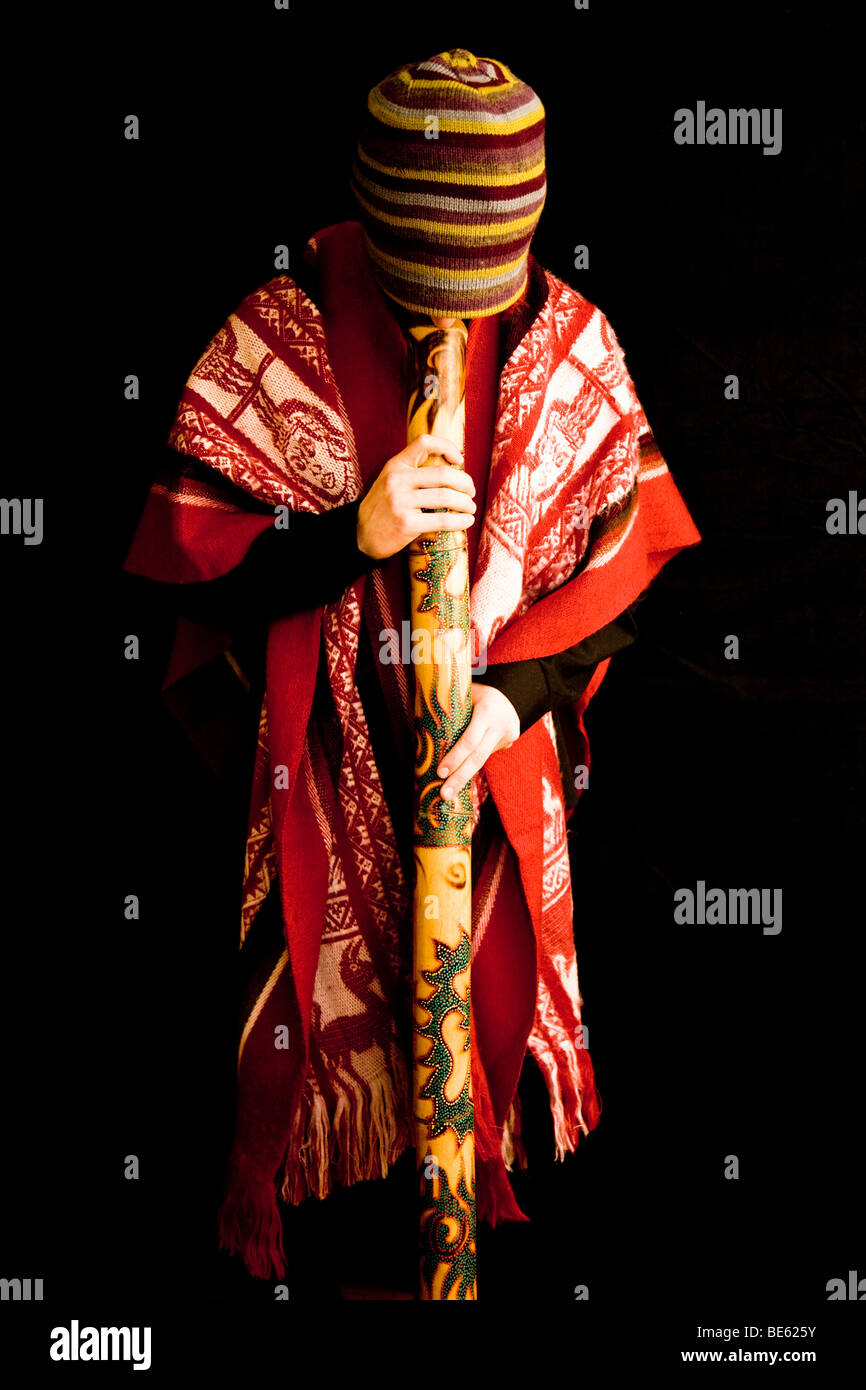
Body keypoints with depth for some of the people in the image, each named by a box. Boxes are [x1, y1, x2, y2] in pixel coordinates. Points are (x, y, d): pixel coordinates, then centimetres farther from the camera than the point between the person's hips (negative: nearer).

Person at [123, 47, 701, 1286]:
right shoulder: (276, 338, -15)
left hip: (502, 751, 2)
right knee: (314, 986, 13)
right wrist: (353, 534, -30)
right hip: (326, 760, -2)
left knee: (486, 981, 18)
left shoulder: (571, 340, -7)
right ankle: (269, 1208, 41)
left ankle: (480, 1173, 47)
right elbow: (184, 563, -16)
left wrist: (516, 693, -17)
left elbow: (626, 557, -4)